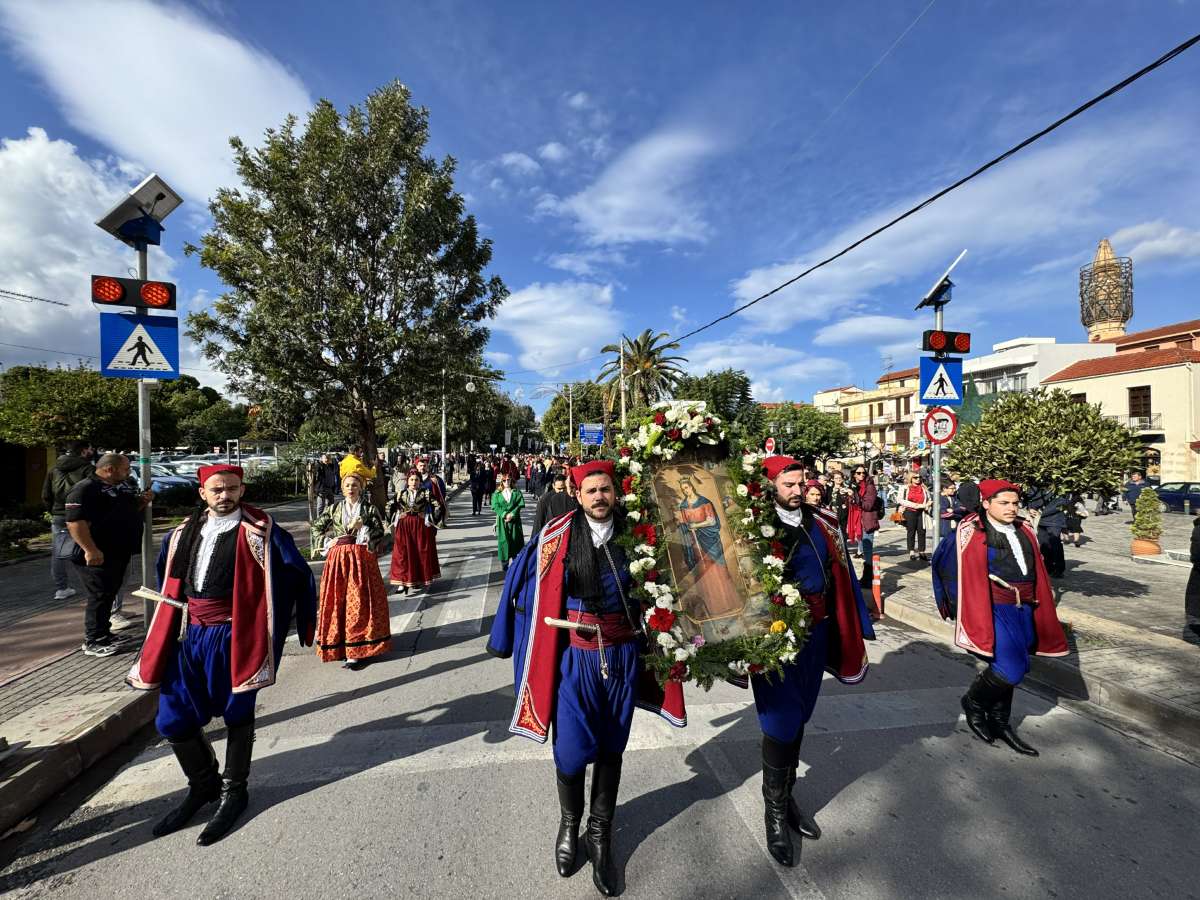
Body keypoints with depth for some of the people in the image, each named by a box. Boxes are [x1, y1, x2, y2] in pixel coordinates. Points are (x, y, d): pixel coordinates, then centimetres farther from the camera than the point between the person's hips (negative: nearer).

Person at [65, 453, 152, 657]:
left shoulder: (122, 486, 12)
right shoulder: (85, 489, -16)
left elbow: (131, 508, 26)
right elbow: (75, 522, -24)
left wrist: (144, 500, 4)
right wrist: (90, 550, -29)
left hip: (120, 553, 9)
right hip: (98, 556, -9)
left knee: (110, 594, 17)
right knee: (100, 597, -2)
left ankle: (104, 632, 29)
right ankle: (93, 642, 9)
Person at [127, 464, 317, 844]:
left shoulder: (259, 532, -11)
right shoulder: (183, 533, 8)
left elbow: (298, 575, -10)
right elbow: (169, 579, 27)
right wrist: (180, 607, 17)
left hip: (233, 635, -5)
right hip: (188, 634, 6)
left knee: (237, 716, 8)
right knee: (173, 720, 10)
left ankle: (234, 792, 29)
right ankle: (204, 784, 34)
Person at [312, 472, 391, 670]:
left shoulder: (369, 508, 3)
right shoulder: (335, 508, 10)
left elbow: (380, 531, -4)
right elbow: (317, 526, 18)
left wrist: (363, 525, -18)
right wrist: (327, 542, 5)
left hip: (362, 557, -3)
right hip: (338, 558, 3)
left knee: (360, 600, -5)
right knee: (337, 599, 4)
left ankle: (360, 648, -3)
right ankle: (339, 643, 17)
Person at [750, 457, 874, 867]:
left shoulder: (824, 525, 3)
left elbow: (843, 577, 7)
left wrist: (857, 631, 7)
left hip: (816, 634, 5)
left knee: (798, 718, 20)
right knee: (780, 723, 5)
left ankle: (787, 795, 41)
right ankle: (775, 811, 27)